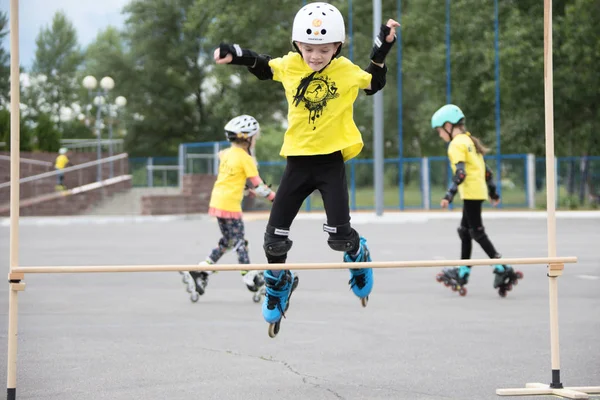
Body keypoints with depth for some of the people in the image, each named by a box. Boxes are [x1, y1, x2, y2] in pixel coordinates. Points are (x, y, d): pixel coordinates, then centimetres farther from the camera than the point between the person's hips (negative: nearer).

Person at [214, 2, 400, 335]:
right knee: (275, 237, 0)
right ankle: (279, 284, 29)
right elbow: (263, 68, 15)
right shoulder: (289, 66, -5)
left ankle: (358, 255, 29)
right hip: (298, 160, 2)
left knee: (340, 236, -8)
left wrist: (382, 51, 0)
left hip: (332, 160, -2)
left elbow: (375, 85, 12)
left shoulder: (347, 71, -7)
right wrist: (236, 54, -1)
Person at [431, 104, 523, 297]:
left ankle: (503, 270, -12)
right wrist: (493, 192, 29)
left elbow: (460, 173, -22)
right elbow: (486, 170, 21)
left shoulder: (456, 144, -11)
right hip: (479, 192, 9)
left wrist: (449, 195, -23)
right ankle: (462, 273, 21)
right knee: (465, 231, 15)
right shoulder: (470, 141, 17)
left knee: (477, 232, -7)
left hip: (471, 192, -9)